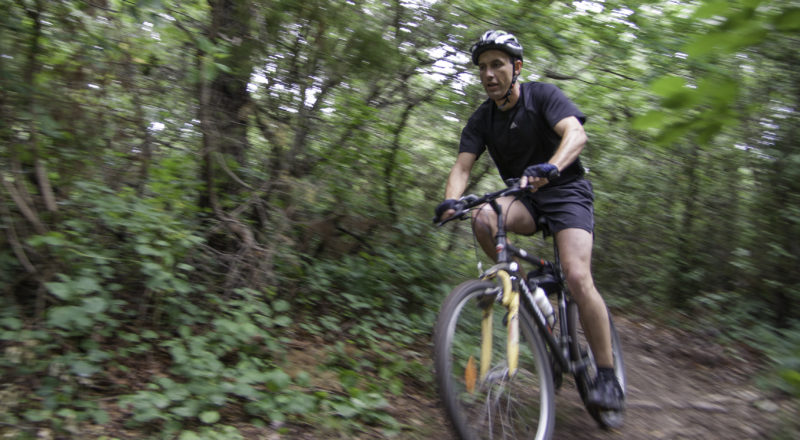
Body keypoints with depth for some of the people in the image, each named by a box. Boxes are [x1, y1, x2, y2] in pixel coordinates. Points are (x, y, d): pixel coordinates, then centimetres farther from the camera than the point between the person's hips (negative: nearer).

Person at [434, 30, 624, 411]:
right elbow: (462, 166, -8)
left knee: (578, 279, -23)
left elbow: (576, 133, -26)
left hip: (566, 193, -3)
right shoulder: (481, 119, 2)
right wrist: (451, 200, -30)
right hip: (525, 199, 4)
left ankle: (607, 376, -8)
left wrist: (550, 168, -47)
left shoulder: (543, 95, -9)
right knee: (483, 217, -31)